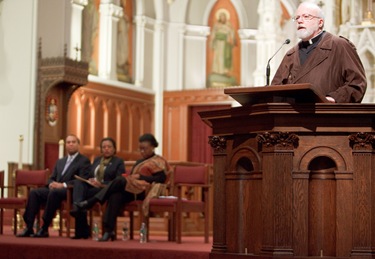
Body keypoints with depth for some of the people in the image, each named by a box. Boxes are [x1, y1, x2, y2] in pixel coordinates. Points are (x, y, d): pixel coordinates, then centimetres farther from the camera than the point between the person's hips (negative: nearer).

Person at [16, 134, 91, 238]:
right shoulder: (60, 161, 27)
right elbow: (52, 178, 23)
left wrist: (63, 185, -19)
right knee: (34, 192, -18)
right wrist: (51, 184, -3)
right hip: (55, 189, 7)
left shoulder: (84, 161, 5)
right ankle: (29, 228, -25)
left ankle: (44, 229, -33)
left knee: (54, 192, -37)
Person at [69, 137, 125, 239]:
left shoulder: (119, 162, 9)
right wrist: (89, 180, -5)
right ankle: (78, 209, -46)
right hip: (92, 187, 5)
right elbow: (89, 175, 21)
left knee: (83, 193, -33)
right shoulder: (96, 160, 28)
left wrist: (102, 185, -18)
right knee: (78, 182, -29)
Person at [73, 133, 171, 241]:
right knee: (115, 197, -29)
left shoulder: (158, 161, 4)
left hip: (143, 191, -7)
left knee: (119, 181, -29)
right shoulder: (139, 162, 31)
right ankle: (109, 230, -40)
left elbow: (161, 178, -10)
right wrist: (128, 177, 1)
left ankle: (90, 202, -25)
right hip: (131, 190, 7)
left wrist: (141, 177, -12)